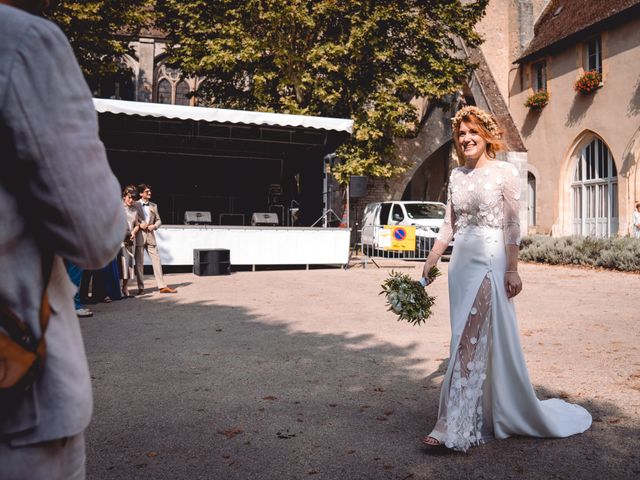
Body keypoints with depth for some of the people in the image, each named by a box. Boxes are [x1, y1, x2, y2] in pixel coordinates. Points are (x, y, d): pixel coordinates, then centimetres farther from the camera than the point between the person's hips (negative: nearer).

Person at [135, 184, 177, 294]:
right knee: (139, 262, 2)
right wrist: (139, 225, -14)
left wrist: (154, 226, -5)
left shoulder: (153, 206, 13)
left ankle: (162, 286, 3)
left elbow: (158, 220, 14)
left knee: (156, 260, 1)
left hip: (150, 236, 4)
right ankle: (141, 288, 9)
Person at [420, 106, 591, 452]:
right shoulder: (456, 176, 13)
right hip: (460, 262, 6)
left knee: (469, 341, -11)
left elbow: (512, 226, -6)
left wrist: (512, 270, -12)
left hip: (489, 261, -6)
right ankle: (486, 417, 28)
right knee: (472, 340, 11)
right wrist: (429, 264, 11)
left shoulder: (505, 172, -2)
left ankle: (453, 427, -9)